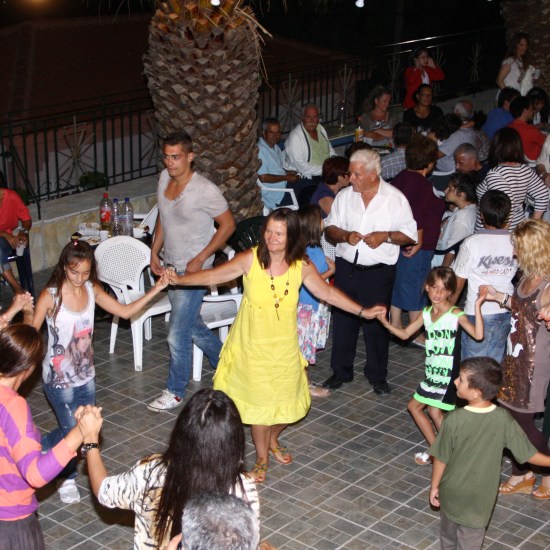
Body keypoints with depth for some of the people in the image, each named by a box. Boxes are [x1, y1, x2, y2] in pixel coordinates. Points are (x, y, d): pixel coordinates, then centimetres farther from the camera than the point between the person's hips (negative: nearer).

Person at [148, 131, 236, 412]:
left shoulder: (205, 190, -21)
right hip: (170, 267, 8)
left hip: (193, 271, -8)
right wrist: (155, 251, 10)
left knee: (178, 335, -4)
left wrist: (200, 259, -17)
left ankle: (175, 392, 14)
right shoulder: (164, 178, 1)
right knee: (193, 326, 20)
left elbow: (227, 225, -14)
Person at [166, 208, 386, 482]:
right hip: (253, 345, -3)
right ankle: (262, 457, 30)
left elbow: (327, 292, 3)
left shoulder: (301, 266, -10)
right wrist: (180, 279, -21)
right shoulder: (251, 259, -17)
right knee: (259, 402, 6)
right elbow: (214, 275, -10)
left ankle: (273, 440, 46)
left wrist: (362, 311, 2)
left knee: (287, 400, 13)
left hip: (284, 346, 3)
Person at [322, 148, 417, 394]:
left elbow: (410, 235, -2)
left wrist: (385, 236, -18)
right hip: (346, 268, 3)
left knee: (376, 325, 4)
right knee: (343, 321, 10)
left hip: (379, 271, -3)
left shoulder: (395, 198, -4)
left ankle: (377, 376, 20)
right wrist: (345, 235, -12)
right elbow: (329, 229, 8)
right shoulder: (345, 195, 5)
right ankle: (341, 371, 25)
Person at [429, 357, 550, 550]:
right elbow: (527, 454, -10)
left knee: (448, 532, 25)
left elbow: (441, 459, -14)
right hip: (480, 497, 1)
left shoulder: (454, 420, -25)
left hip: (452, 493, -1)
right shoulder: (503, 419, -19)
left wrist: (434, 486, 2)